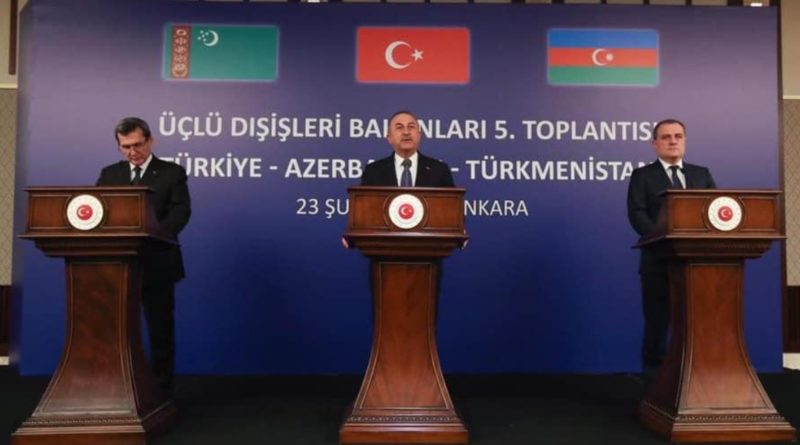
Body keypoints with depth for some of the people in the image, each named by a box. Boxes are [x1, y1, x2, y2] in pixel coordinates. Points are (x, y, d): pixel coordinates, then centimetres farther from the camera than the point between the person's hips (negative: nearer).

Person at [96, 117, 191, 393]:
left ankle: (161, 389, 17)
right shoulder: (109, 174, 13)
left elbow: (181, 212, -11)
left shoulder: (172, 173, 1)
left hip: (156, 263, -3)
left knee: (160, 328, 5)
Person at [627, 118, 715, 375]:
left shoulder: (702, 174, 17)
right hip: (659, 261, -3)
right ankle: (654, 375, 12)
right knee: (657, 322, 3)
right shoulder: (642, 176, 6)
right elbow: (637, 214, -7)